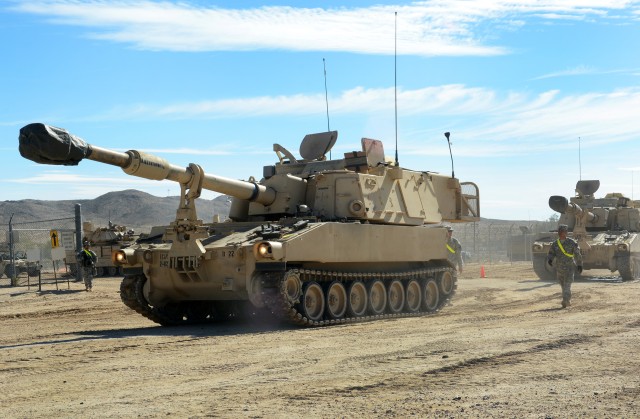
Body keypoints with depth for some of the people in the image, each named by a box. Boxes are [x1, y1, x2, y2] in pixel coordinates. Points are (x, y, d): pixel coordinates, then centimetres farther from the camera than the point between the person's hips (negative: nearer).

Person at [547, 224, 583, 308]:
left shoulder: (571, 242, -7)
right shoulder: (555, 244, 4)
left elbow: (577, 254, 1)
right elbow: (550, 254, 5)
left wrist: (579, 265, 5)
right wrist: (549, 260, -17)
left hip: (569, 267, -5)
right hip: (559, 269, 5)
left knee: (567, 285, -17)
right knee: (563, 286, 14)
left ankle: (565, 301, -24)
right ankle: (568, 301, 31)